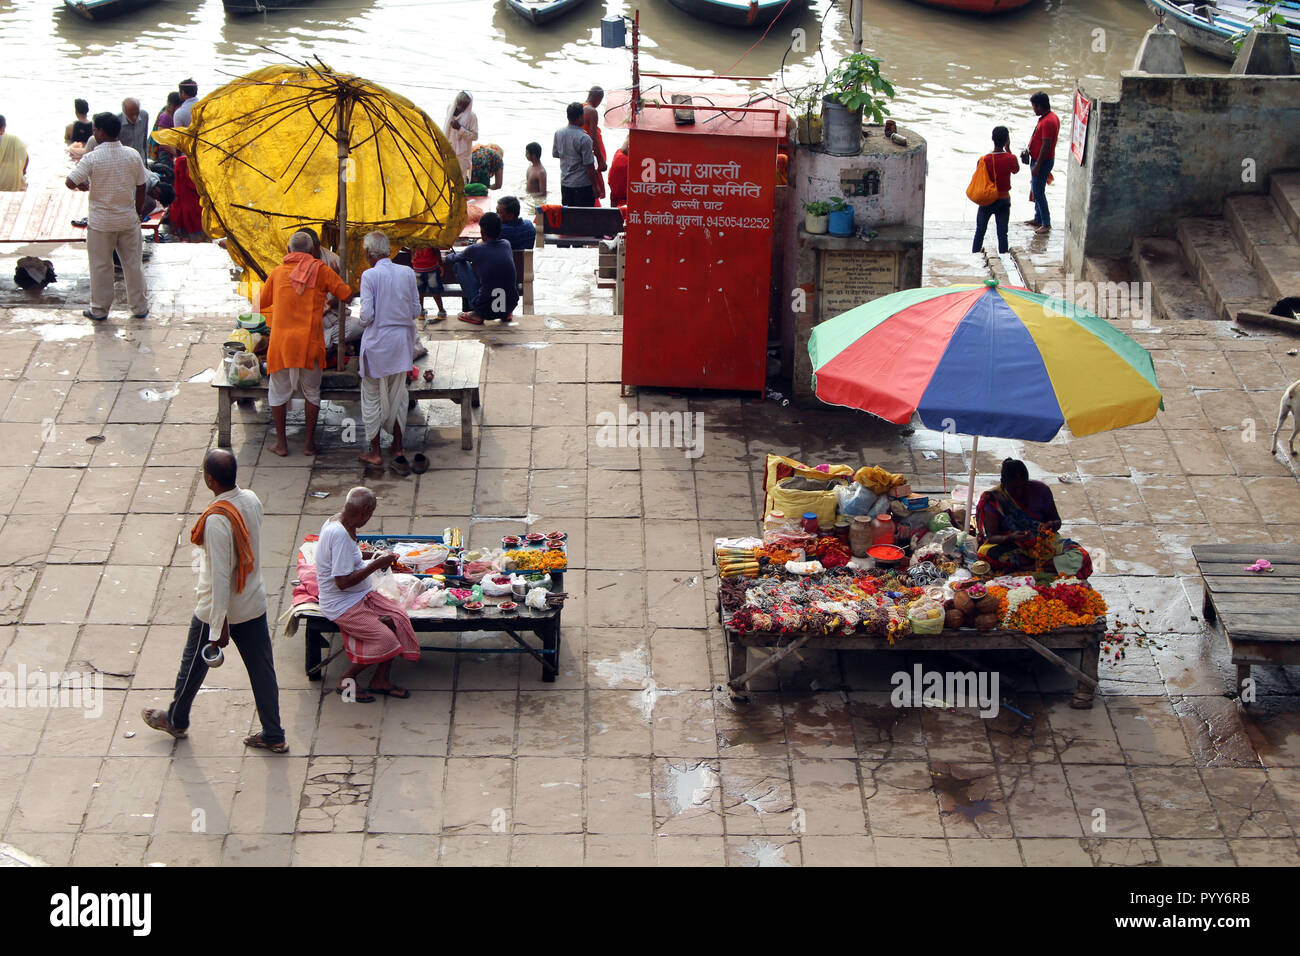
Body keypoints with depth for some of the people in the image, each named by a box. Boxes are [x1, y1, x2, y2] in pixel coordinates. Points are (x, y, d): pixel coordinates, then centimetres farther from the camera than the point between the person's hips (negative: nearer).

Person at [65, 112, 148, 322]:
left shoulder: (92, 159, -16)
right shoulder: (133, 155, -5)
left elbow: (70, 182, -19)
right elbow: (141, 187, 2)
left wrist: (83, 185, 3)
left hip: (100, 222, -3)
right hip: (128, 219, 3)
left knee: (100, 266, 10)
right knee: (133, 263, 13)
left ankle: (99, 310, 18)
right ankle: (139, 307, 20)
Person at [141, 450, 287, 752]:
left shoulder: (216, 520, -29)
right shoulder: (252, 500, -7)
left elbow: (220, 576, -27)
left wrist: (219, 625, -21)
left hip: (219, 609, -6)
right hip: (254, 604, 6)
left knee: (193, 665, 18)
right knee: (262, 669, 14)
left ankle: (176, 720, 39)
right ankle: (273, 735, 22)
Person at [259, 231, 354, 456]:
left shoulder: (277, 272, 7)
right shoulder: (320, 270, 0)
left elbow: (261, 305, 16)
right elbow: (347, 295, 2)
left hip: (281, 339, 1)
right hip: (310, 341, -1)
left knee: (278, 391, 14)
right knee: (311, 391, 13)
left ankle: (281, 443, 15)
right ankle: (310, 443, 15)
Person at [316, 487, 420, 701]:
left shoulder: (334, 522, 5)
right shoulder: (339, 534, -26)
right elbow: (342, 582, -26)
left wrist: (373, 561, 10)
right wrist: (375, 565, -19)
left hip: (362, 594, 10)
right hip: (341, 605, -10)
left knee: (399, 618, -5)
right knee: (385, 639, -19)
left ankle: (380, 680, 5)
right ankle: (346, 682, 1)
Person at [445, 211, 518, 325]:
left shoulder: (476, 250, -9)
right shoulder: (506, 245, 1)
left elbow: (454, 259, 13)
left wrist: (449, 256, 35)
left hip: (486, 310, -4)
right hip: (511, 306, 4)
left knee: (460, 264, 11)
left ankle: (476, 315, 13)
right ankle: (506, 314, 26)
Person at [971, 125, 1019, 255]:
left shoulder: (984, 160, -16)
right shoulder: (1010, 158, -13)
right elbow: (1016, 169, 11)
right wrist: (1008, 149, 10)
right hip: (1004, 200, 1)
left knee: (980, 230, 14)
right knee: (1002, 233, 5)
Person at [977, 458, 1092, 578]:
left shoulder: (1040, 490, -2)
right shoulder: (992, 499, -9)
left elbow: (1057, 520, 8)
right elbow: (992, 537, -12)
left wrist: (1052, 525, -18)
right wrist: (1011, 538, -34)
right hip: (1010, 547, -1)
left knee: (1081, 558, -25)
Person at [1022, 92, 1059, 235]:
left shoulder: (1047, 122, -25)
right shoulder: (1052, 117, 8)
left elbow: (1046, 145, -26)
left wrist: (1037, 165, -23)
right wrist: (1029, 151, 21)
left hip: (1042, 161, -11)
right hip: (1038, 159, 11)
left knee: (1038, 192, -5)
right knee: (1036, 190, 19)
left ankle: (1046, 224, 2)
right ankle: (1038, 219, 31)